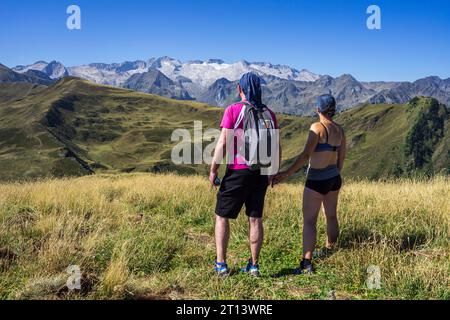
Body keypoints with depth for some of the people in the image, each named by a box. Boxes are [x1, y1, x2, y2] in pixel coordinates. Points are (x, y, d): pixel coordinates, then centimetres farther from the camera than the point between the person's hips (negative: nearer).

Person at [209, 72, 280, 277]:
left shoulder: (233, 110, -9)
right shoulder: (269, 114, 5)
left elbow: (223, 143, -13)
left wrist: (213, 170, -5)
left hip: (237, 172, -4)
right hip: (260, 172, 4)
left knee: (222, 216, 9)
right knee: (255, 219, 11)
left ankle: (221, 264, 10)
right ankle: (254, 265, 17)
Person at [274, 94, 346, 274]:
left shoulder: (317, 127, -17)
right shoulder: (340, 130, 4)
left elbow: (306, 155, -25)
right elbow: (341, 157, 12)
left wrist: (286, 174, -27)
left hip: (317, 181, -7)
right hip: (334, 178, 7)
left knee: (309, 221, -7)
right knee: (331, 216, 22)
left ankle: (306, 264, -13)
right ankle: (329, 250, 41)